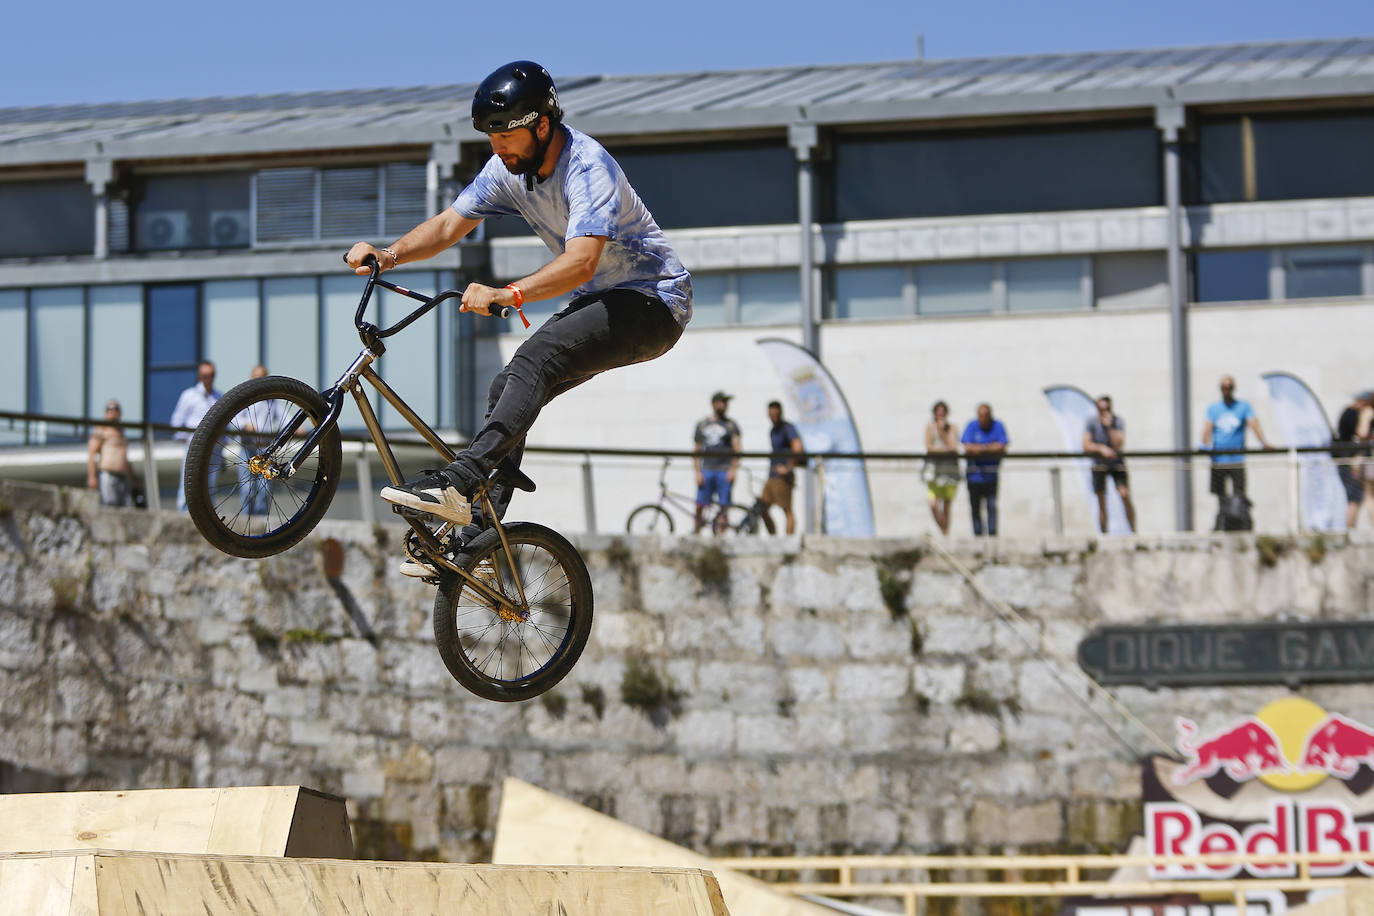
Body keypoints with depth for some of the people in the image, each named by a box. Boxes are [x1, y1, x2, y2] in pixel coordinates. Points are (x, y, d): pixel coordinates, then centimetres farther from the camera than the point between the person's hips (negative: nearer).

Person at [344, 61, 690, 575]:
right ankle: (476, 537, 0)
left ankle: (457, 484, -38)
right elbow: (450, 225, -3)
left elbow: (580, 263, -38)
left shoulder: (587, 167, -27)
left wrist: (506, 295, -50)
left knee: (535, 359, -29)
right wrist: (389, 255, -21)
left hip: (652, 302, -9)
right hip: (600, 301, 9)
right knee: (508, 391, -3)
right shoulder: (509, 168, -2)